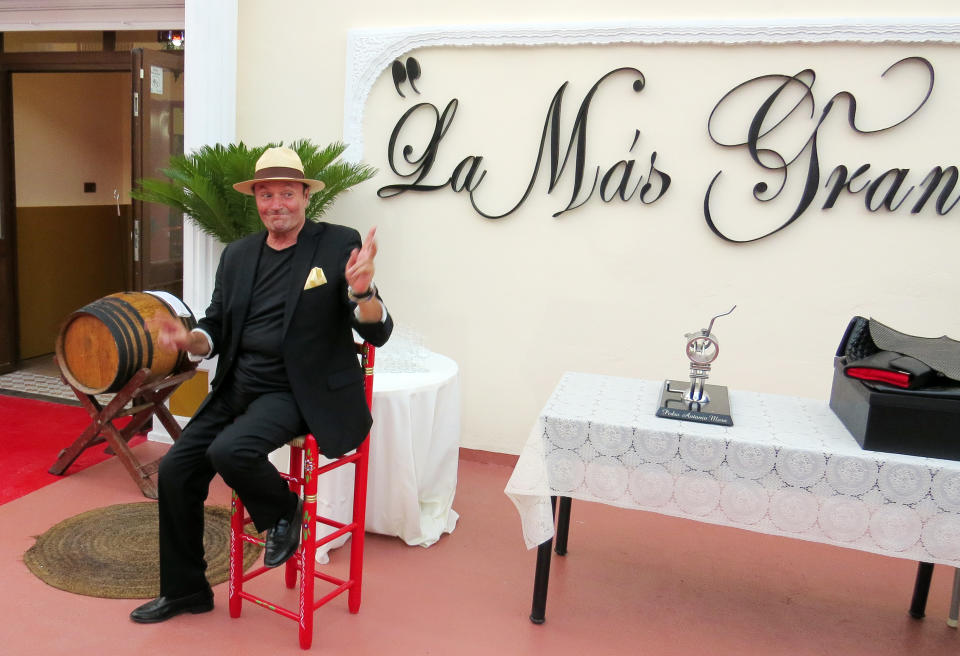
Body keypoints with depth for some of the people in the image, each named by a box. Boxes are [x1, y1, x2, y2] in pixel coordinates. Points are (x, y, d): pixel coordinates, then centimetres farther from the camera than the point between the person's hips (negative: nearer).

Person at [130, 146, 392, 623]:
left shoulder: (339, 244, -7)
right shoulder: (238, 254, 9)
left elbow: (378, 333, -11)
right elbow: (217, 330, 12)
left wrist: (362, 291, -32)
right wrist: (189, 339, -11)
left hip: (297, 392, -6)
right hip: (238, 387, 6)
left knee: (229, 451, -28)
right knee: (175, 469, 1)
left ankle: (284, 513, 6)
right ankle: (184, 590, 24)